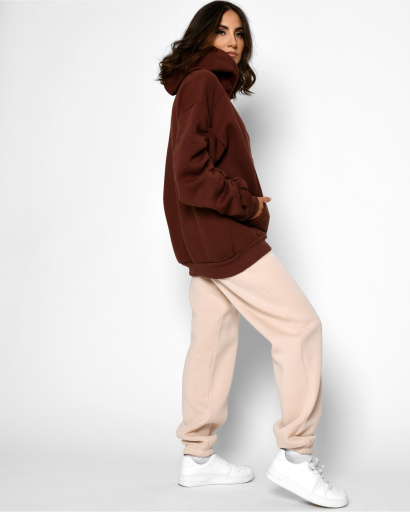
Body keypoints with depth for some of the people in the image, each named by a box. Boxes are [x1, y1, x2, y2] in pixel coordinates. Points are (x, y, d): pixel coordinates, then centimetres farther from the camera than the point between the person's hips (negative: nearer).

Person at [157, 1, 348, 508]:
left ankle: (197, 457, 22)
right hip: (224, 236, -10)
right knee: (299, 324, -7)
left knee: (213, 340, 12)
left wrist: (249, 201, 7)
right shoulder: (202, 83, -13)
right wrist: (248, 205, -13)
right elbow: (191, 175, -21)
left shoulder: (211, 88, 18)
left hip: (206, 238, 10)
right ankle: (295, 455, -1)